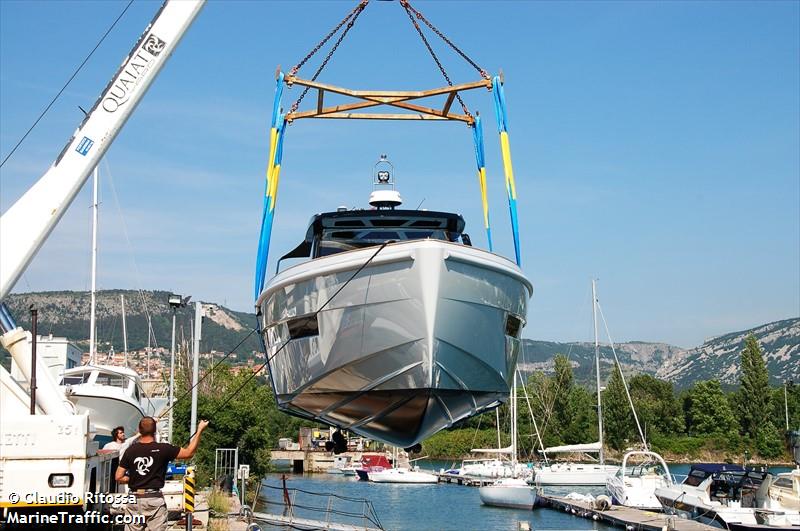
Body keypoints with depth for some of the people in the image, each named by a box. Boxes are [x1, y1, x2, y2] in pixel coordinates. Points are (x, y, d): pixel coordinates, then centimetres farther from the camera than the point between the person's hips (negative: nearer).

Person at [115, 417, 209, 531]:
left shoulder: (131, 450, 0)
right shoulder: (163, 449, -8)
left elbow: (119, 477, 1)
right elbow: (189, 453, 0)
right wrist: (200, 430, 4)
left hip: (134, 499, 2)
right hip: (154, 499, -2)